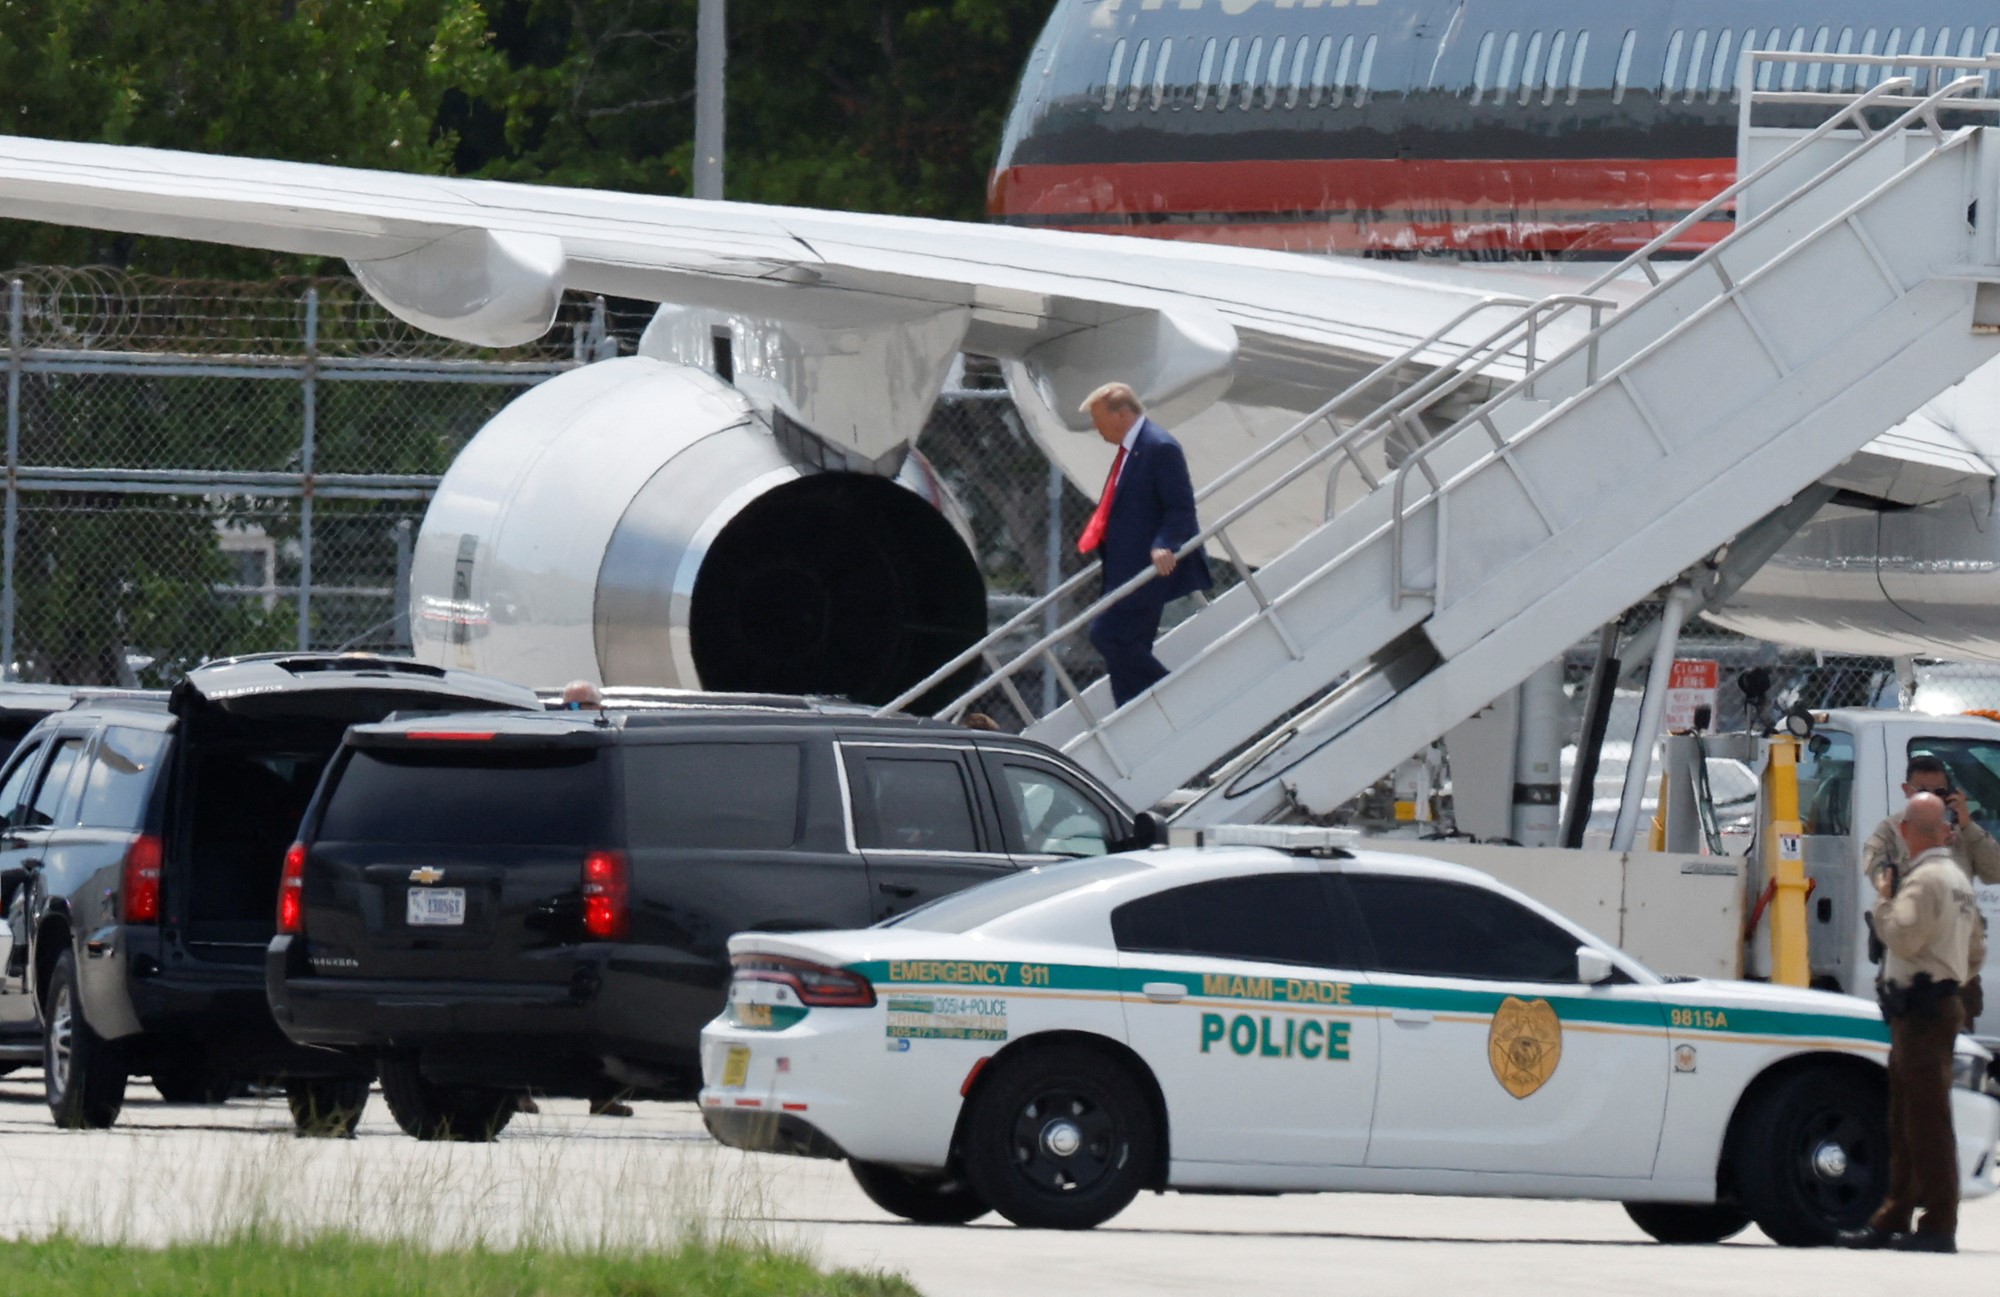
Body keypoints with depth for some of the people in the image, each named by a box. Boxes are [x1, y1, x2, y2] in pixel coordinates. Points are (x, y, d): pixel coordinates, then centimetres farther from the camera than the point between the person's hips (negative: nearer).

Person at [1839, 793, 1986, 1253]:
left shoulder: (1924, 880, -13)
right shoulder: (1958, 879, 18)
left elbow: (1903, 937, -25)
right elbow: (1976, 952, 24)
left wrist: (1884, 900, -10)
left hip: (1922, 1012, -10)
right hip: (1940, 1003, 10)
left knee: (1927, 1119, -10)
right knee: (1904, 1122, 15)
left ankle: (1939, 1225, -11)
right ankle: (1893, 1219, 20)